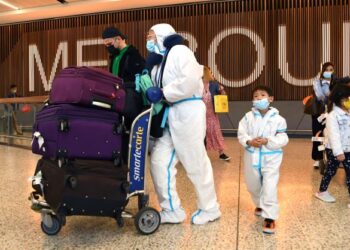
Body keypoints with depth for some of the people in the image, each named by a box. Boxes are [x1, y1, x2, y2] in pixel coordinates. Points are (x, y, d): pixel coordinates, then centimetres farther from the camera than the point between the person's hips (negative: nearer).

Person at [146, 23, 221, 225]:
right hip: (169, 115, 9)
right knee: (159, 160, 5)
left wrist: (163, 94, -16)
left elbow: (191, 80, -22)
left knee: (196, 164, 1)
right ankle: (172, 211, 17)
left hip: (187, 113, -9)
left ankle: (210, 209, 21)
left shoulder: (179, 51, -7)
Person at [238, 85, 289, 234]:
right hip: (252, 157, 4)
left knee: (269, 187, -10)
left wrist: (267, 141, -23)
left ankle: (269, 217, 0)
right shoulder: (248, 117, -2)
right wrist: (249, 141, -20)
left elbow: (283, 139, -10)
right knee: (253, 186, 20)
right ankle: (260, 205, 47)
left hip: (271, 158, -3)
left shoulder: (277, 119, -9)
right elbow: (241, 134, -2)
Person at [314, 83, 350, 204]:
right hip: (334, 151, -7)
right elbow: (333, 135, -22)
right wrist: (338, 152, -25)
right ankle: (322, 192, 21)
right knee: (331, 171, 5)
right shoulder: (333, 116, -17)